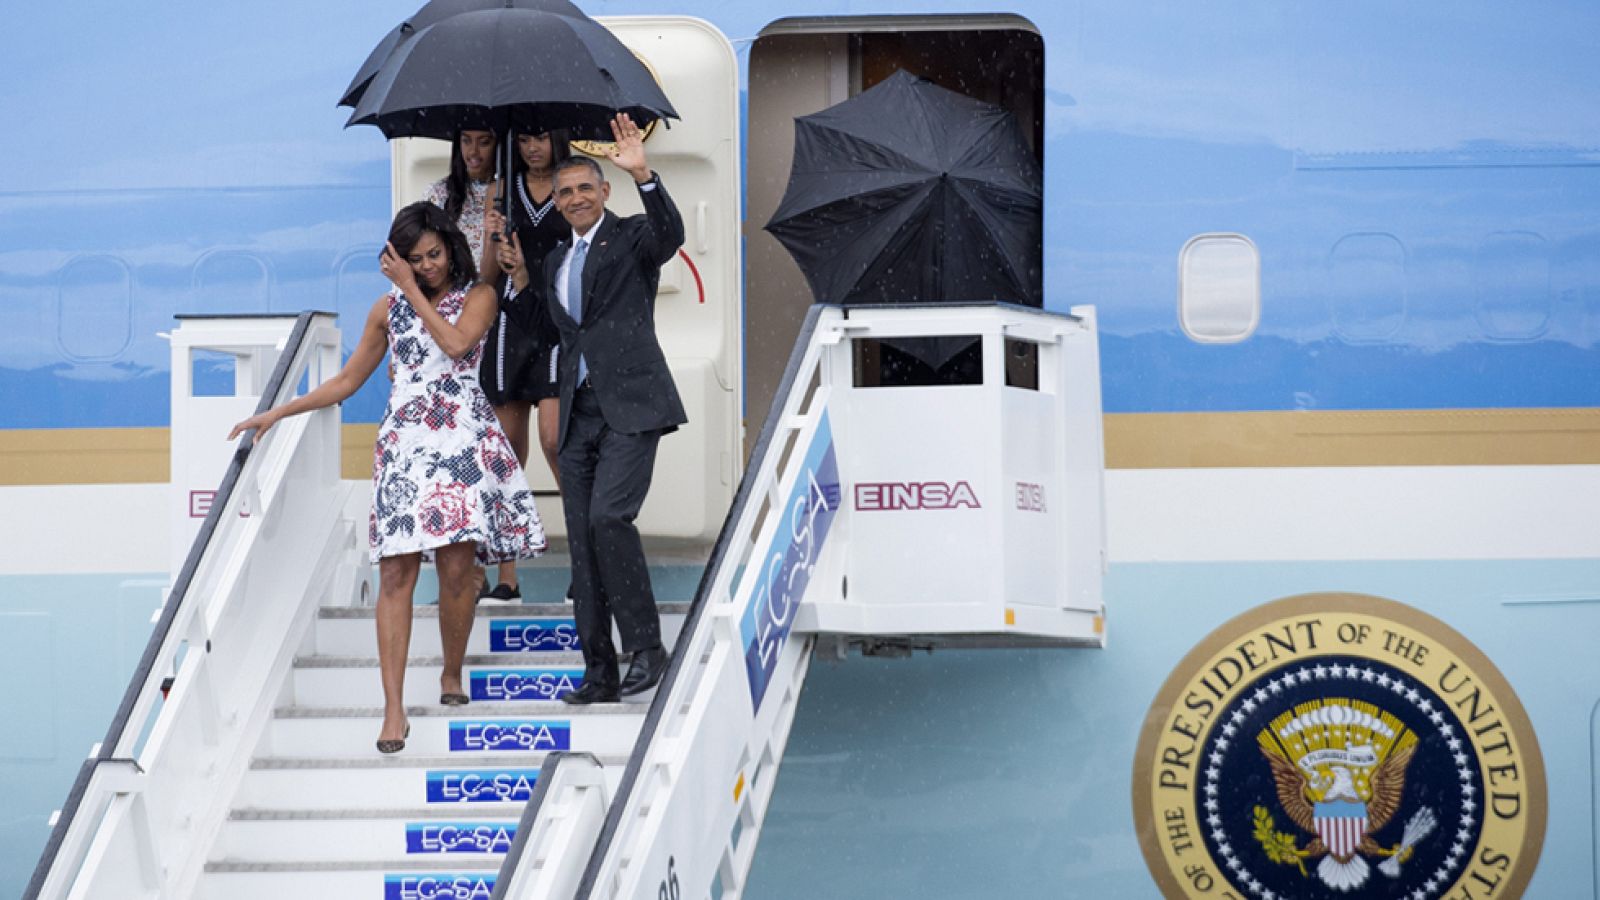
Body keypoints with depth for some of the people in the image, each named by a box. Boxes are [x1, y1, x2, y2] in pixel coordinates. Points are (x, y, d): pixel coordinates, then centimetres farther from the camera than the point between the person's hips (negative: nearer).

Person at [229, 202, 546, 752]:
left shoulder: (477, 297, 6)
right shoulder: (388, 309, 15)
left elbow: (457, 342, -15)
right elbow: (347, 381, 21)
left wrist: (412, 291, -7)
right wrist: (276, 414, 17)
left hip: (463, 440, -2)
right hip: (404, 445, 2)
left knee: (457, 567, -6)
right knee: (396, 573, -9)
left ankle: (452, 674, 19)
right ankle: (394, 708, -14)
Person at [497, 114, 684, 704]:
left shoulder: (632, 238, 0)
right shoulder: (557, 261, 20)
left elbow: (670, 233, -21)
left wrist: (642, 174, -35)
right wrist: (519, 276, 11)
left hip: (630, 405, -7)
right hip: (578, 411, 7)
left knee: (608, 515, -23)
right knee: (583, 543, 4)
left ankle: (646, 647, -13)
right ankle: (599, 673, 7)